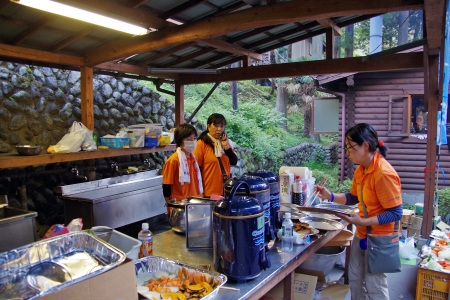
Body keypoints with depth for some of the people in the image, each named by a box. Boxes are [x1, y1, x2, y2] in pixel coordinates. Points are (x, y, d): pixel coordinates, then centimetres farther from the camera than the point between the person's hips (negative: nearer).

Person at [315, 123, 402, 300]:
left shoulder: (384, 173, -25)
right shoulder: (360, 170, 2)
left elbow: (396, 213, -23)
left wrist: (362, 222, -30)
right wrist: (330, 196, 0)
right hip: (361, 235, 8)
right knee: (355, 279, 20)